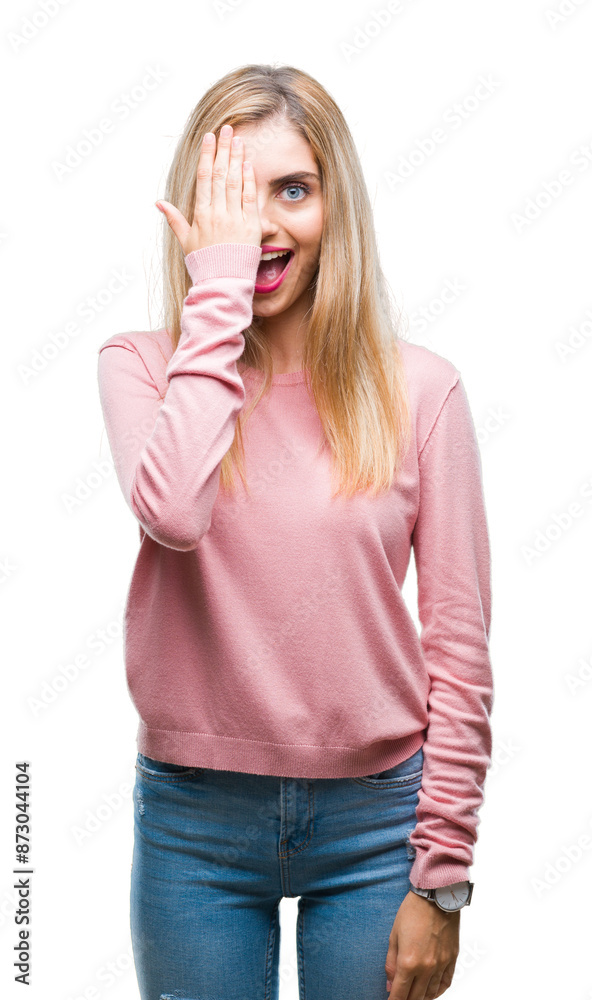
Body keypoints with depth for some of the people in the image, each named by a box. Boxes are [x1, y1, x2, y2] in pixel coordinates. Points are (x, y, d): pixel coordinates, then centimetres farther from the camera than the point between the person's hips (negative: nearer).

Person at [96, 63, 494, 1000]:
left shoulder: (420, 388, -4)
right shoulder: (141, 367, -3)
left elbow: (460, 649, -3)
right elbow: (172, 511, -27)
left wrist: (441, 878, -5)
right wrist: (218, 287, -20)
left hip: (376, 813, 0)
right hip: (194, 818, 0)